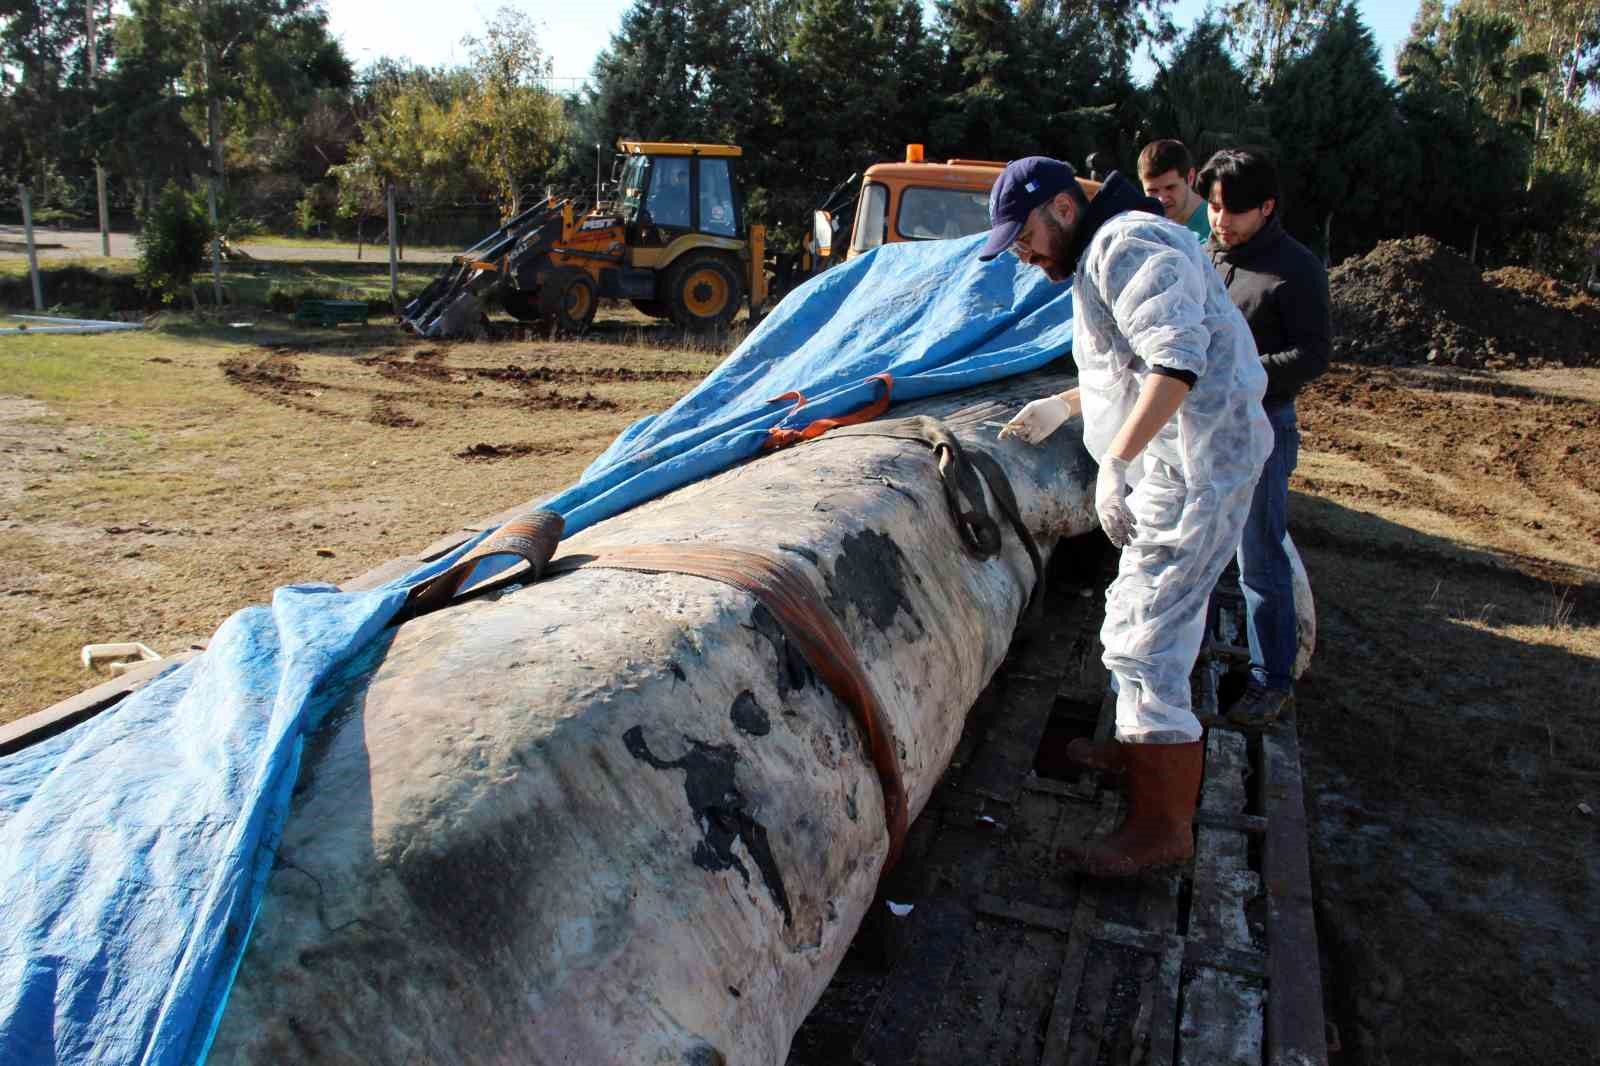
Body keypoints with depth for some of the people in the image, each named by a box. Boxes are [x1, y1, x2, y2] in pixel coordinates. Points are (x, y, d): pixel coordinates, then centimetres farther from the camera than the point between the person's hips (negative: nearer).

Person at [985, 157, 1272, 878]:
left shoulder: (1129, 245, -14)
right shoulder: (1102, 256, 20)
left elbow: (1177, 361, -28)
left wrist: (1116, 461, -31)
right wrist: (1064, 405, 29)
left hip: (1194, 466, -11)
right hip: (1174, 463, 11)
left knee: (1146, 641, -10)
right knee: (1141, 615, 23)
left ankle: (1163, 828, -1)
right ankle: (1144, 747, 42)